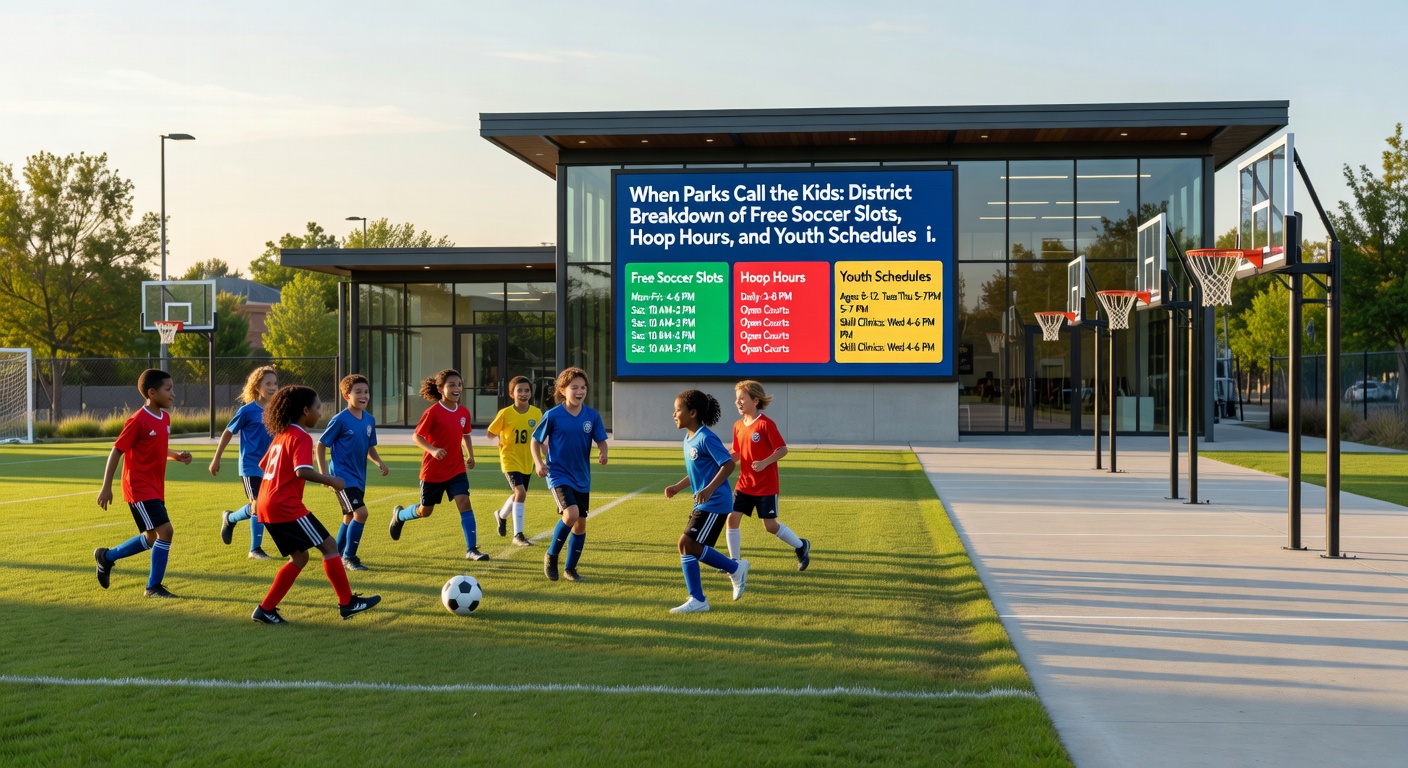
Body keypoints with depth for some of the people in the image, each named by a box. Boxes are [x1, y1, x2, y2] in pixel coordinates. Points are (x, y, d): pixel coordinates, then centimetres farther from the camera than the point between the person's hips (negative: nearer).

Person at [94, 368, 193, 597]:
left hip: (155, 488, 9)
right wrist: (106, 487, -15)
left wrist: (177, 456, 0)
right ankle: (154, 587, -2)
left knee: (152, 538, 17)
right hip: (139, 488, -9)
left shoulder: (165, 417, 8)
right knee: (165, 530, -15)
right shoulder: (138, 421, -16)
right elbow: (116, 452, -13)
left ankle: (106, 556, 37)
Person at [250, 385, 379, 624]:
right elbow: (302, 471, -26)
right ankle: (347, 602, 2)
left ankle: (265, 610, 14)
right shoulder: (301, 437, -12)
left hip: (267, 505, 10)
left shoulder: (281, 435, 17)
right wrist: (330, 481, -14)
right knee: (329, 546, -2)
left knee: (299, 557, 15)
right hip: (286, 506, -10)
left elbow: (263, 466, 25)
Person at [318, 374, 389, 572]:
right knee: (360, 512, -17)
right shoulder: (340, 420, -14)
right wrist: (323, 473, -11)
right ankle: (349, 557, -2)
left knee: (350, 517, 17)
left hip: (359, 477, 7)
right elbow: (321, 445, -7)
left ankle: (338, 555, 34)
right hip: (343, 477, -7)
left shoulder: (369, 420, 5)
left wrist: (379, 461, -3)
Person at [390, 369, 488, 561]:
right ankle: (399, 515, 46)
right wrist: (432, 450, -29)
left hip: (456, 468, 4)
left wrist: (470, 455, 1)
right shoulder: (433, 412, -16)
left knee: (464, 503, -14)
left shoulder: (463, 412, 0)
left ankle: (471, 549, -10)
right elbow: (417, 436, -12)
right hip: (433, 470, -3)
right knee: (425, 511, 12)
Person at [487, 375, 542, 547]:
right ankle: (518, 535, -12)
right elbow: (491, 432, 0)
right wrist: (501, 442, -13)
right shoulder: (505, 413, -14)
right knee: (521, 492, -21)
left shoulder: (536, 413, -5)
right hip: (510, 459, -5)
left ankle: (502, 515, 52)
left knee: (518, 494, 19)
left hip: (527, 461, 5)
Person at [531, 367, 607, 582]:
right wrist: (538, 463, -16)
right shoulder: (553, 415, -11)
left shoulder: (592, 415, -3)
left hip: (582, 477, 5)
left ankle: (571, 568, 26)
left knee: (580, 523, 9)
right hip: (559, 474, -4)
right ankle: (551, 556, 0)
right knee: (571, 514, -23)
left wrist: (602, 454, -19)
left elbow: (601, 441, 3)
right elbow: (535, 441, -1)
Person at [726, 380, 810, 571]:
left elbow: (783, 449, -14)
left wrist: (764, 463, -27)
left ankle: (801, 546, 24)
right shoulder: (738, 426, 6)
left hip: (766, 486, -6)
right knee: (732, 518, -4)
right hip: (744, 484, 6)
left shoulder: (766, 424, -14)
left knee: (770, 526, -1)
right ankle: (734, 562, 6)